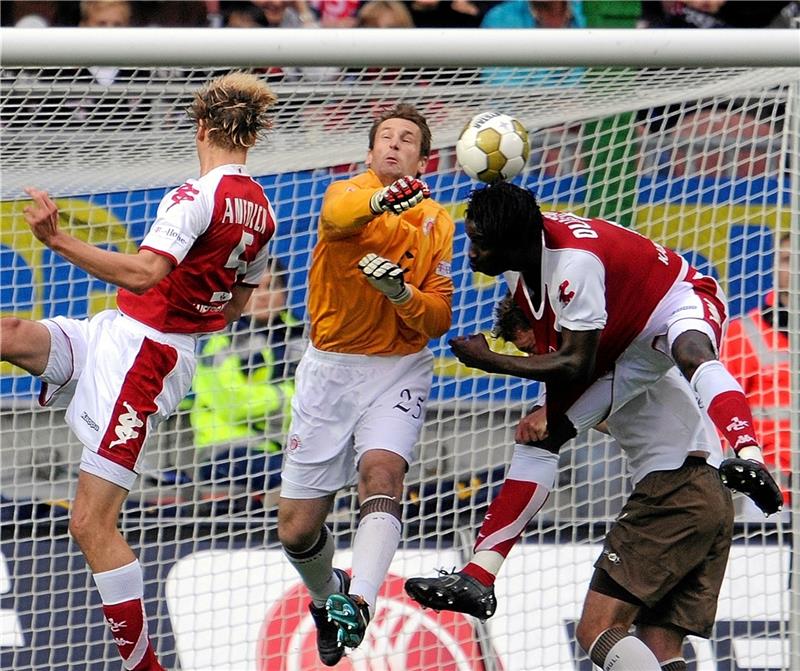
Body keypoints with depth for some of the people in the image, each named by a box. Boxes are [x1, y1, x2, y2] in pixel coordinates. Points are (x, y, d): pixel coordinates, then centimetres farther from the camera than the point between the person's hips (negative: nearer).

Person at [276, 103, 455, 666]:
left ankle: (358, 605, -44)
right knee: (297, 531, 3)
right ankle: (326, 596, 36)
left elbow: (438, 320, 2)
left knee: (381, 471, -30)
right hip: (329, 367, 0)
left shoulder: (437, 223, 5)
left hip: (398, 370, 0)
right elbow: (340, 216, -33)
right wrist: (381, 201, -56)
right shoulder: (348, 193, -5)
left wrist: (403, 292, -20)